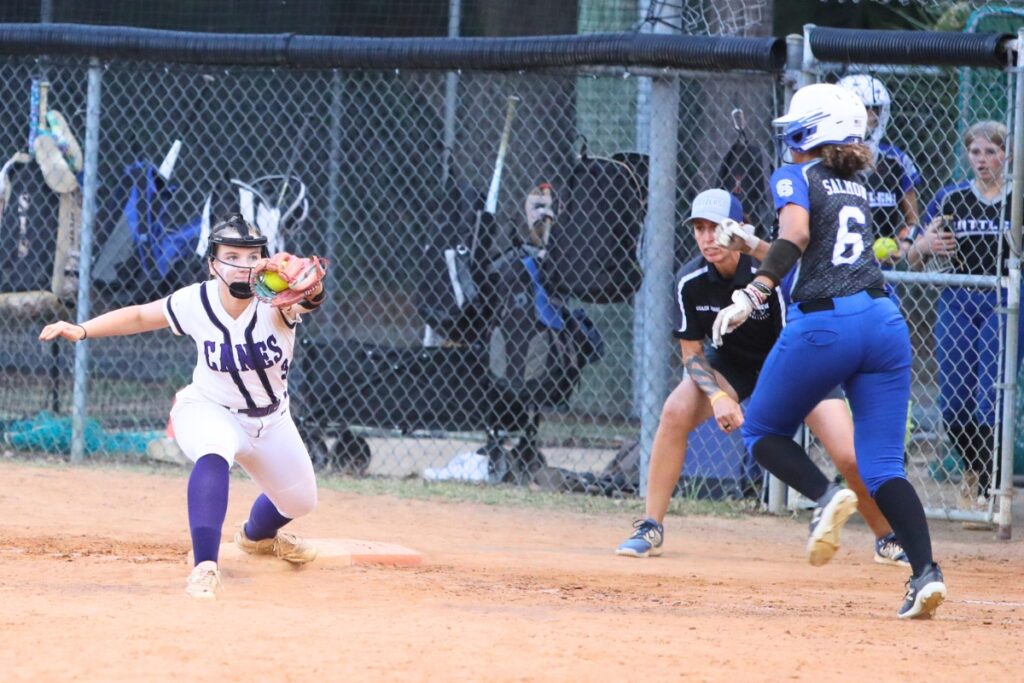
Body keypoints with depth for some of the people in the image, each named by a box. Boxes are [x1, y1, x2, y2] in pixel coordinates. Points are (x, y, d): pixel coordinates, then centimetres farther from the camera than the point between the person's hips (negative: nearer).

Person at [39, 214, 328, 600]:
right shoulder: (196, 302, -23)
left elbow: (312, 296, -52)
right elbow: (141, 316, -7)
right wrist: (82, 330, -16)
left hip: (270, 421, 3)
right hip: (209, 411, -3)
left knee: (299, 501, 20)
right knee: (214, 453, -39)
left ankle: (257, 535, 58)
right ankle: (205, 567, -46)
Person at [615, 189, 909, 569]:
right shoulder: (691, 281, -19)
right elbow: (691, 352, -11)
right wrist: (719, 396, -26)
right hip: (735, 362, 3)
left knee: (849, 456, -17)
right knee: (676, 412, -23)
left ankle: (887, 541, 9)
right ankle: (650, 528, -12)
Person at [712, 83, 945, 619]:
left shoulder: (794, 178, 4)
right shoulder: (855, 188, 23)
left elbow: (795, 236, -16)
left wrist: (752, 295, -23)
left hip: (822, 323, -5)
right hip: (884, 320, 6)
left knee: (763, 431, 16)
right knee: (883, 465, 3)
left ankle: (825, 496, -12)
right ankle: (924, 570, -17)